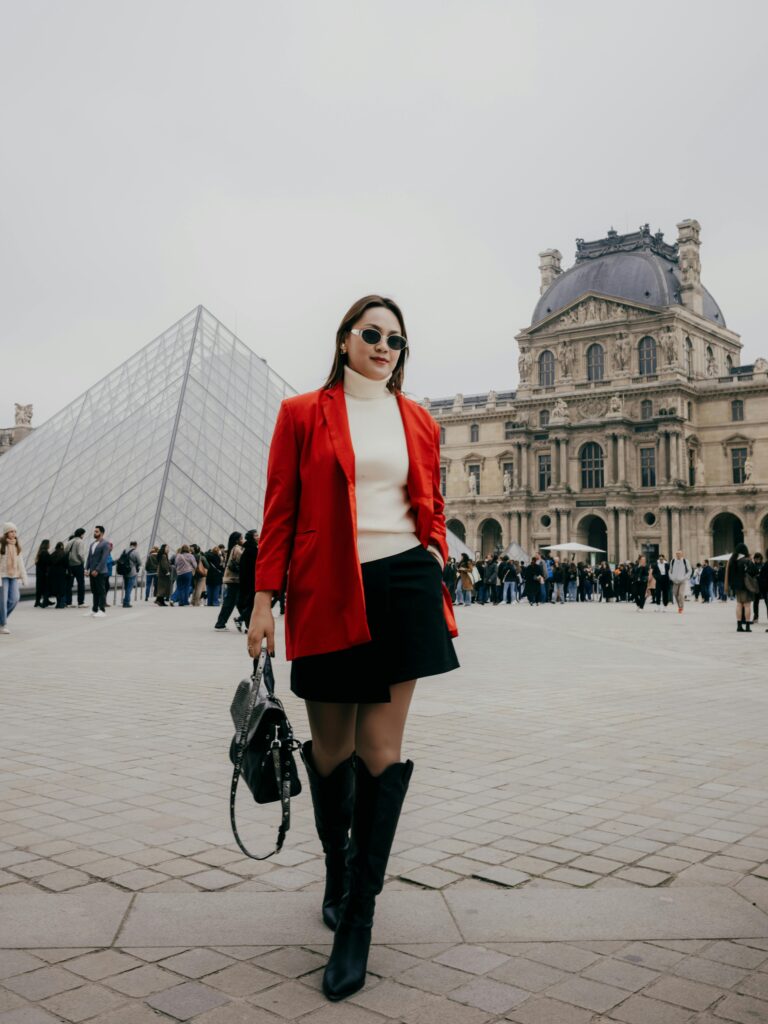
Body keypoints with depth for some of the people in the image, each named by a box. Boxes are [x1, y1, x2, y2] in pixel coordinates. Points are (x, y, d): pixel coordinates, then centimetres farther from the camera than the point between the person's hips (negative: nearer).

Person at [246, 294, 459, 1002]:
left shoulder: (419, 422, 13)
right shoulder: (304, 414, 6)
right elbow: (280, 511, 2)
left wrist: (436, 576, 8)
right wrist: (264, 599, -4)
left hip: (403, 586, 2)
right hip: (328, 594, -1)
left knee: (382, 748, -2)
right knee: (332, 746, 8)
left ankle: (358, 917, 7)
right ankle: (338, 869, 36)